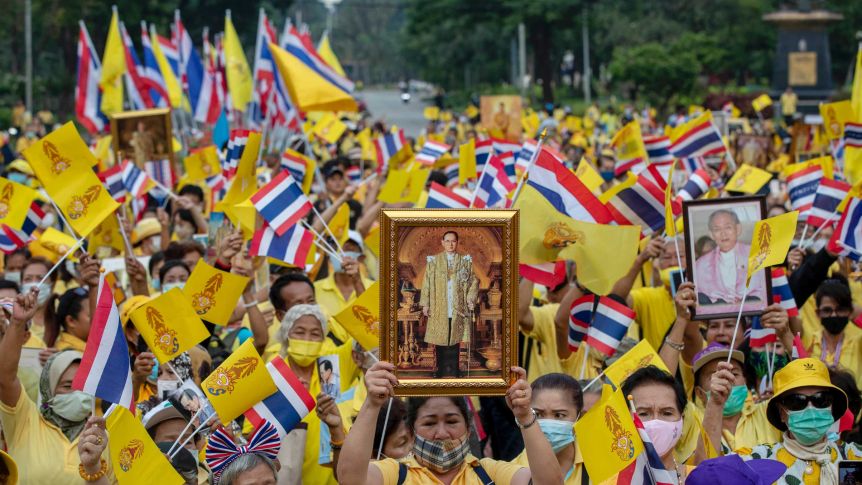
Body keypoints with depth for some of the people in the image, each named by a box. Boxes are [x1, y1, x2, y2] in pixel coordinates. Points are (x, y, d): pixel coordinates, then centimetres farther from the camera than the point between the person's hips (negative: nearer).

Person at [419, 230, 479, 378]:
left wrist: (471, 298, -7)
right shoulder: (434, 261, 4)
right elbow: (427, 282, 3)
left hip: (458, 309, 0)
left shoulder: (465, 261, 6)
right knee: (440, 339, 0)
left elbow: (474, 281, 7)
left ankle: (454, 369, 7)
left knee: (455, 338, 1)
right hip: (439, 309, 0)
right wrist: (425, 303, -3)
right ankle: (440, 369, 6)